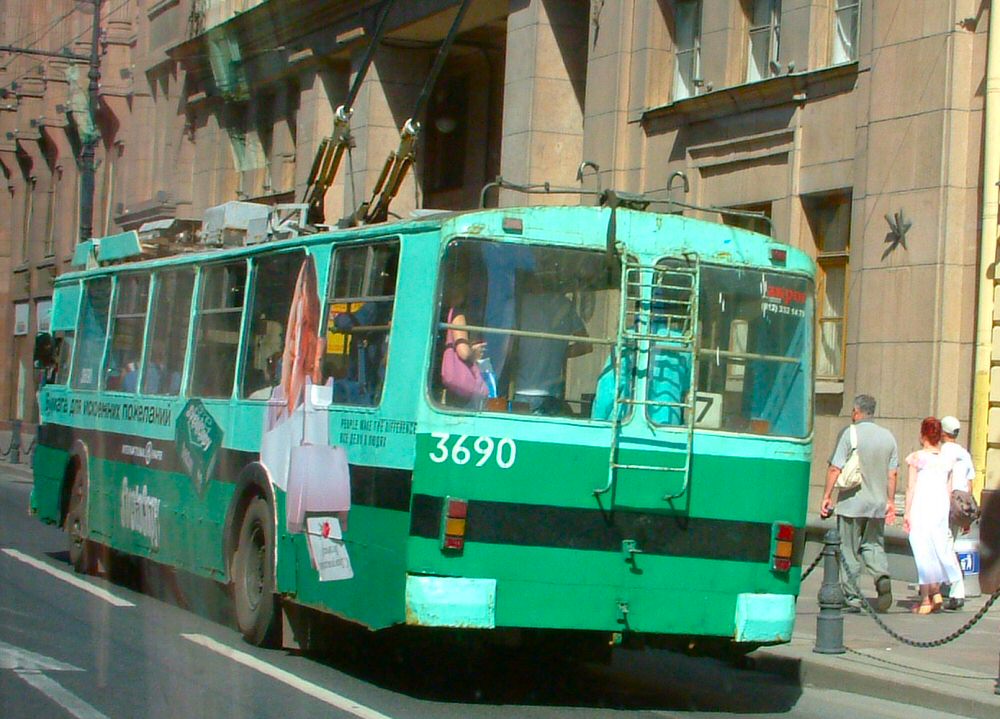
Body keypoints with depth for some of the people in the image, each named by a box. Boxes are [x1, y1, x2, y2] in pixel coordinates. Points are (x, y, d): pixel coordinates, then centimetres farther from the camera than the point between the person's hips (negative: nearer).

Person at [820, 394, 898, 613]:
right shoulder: (888, 436, 7)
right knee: (873, 545, 15)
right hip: (878, 504, 4)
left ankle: (852, 598, 4)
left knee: (849, 551, 3)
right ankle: (882, 576, -12)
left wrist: (827, 496, -5)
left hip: (851, 503, -4)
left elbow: (835, 469, -12)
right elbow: (893, 473, 9)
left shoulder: (850, 434, -8)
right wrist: (890, 501, 16)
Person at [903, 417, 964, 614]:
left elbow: (911, 487, -5)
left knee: (923, 552, 0)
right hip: (941, 506, 4)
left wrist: (907, 513, -3)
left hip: (921, 508, -4)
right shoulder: (947, 459, 6)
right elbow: (949, 489, 9)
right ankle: (936, 593, 11)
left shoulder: (917, 458, -6)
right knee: (938, 549, 15)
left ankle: (926, 599, 2)